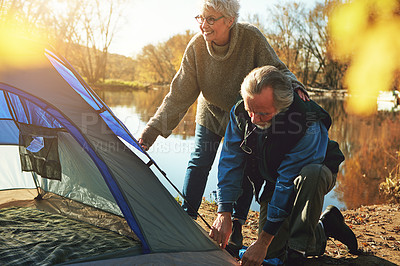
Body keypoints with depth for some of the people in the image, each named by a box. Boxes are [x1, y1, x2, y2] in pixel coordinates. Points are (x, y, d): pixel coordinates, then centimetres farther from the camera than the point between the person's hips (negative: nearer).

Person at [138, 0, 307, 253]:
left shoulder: (252, 38, -29)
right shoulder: (196, 47, -23)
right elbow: (179, 95, -22)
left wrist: (293, 85, -43)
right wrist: (152, 130, -28)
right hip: (212, 111, 1)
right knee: (199, 162, -4)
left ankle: (235, 226, 11)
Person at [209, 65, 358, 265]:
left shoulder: (308, 127, -38)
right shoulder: (240, 112, -23)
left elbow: (288, 183, -37)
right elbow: (230, 162, -17)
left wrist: (263, 241, -33)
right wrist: (224, 214, -24)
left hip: (317, 174, -4)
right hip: (272, 182, 5)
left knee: (311, 174, -42)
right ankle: (325, 226, 20)